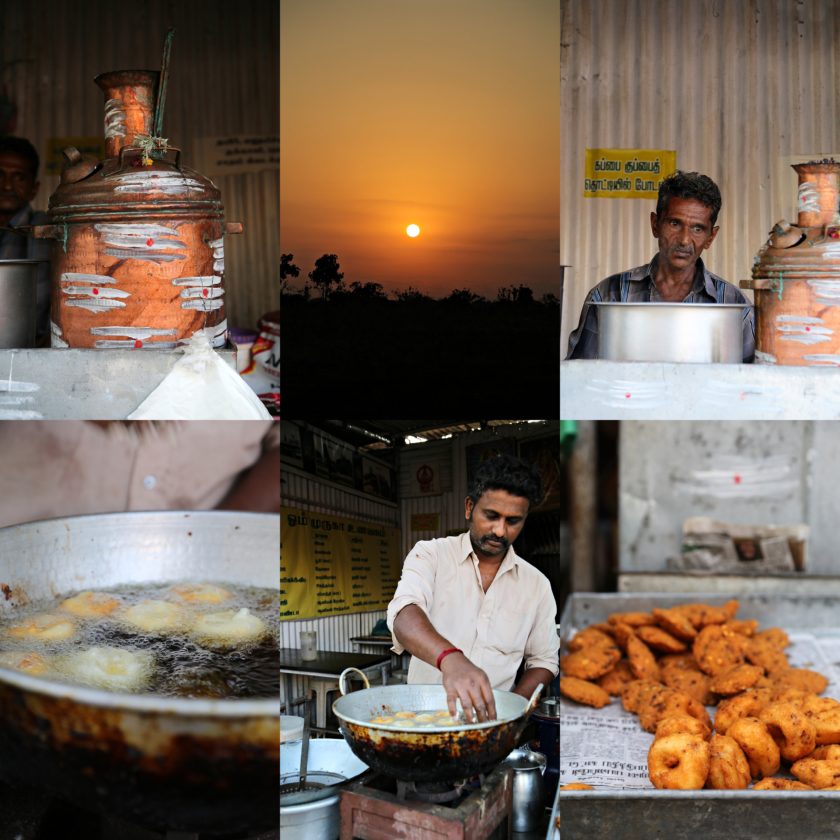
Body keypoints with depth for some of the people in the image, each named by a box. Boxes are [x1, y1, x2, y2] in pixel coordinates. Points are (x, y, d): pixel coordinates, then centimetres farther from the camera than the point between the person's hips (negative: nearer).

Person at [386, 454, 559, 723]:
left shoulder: (537, 584, 10)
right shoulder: (430, 555, 0)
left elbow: (544, 660, 17)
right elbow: (404, 615, -18)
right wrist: (450, 658, -39)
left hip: (493, 723, 2)